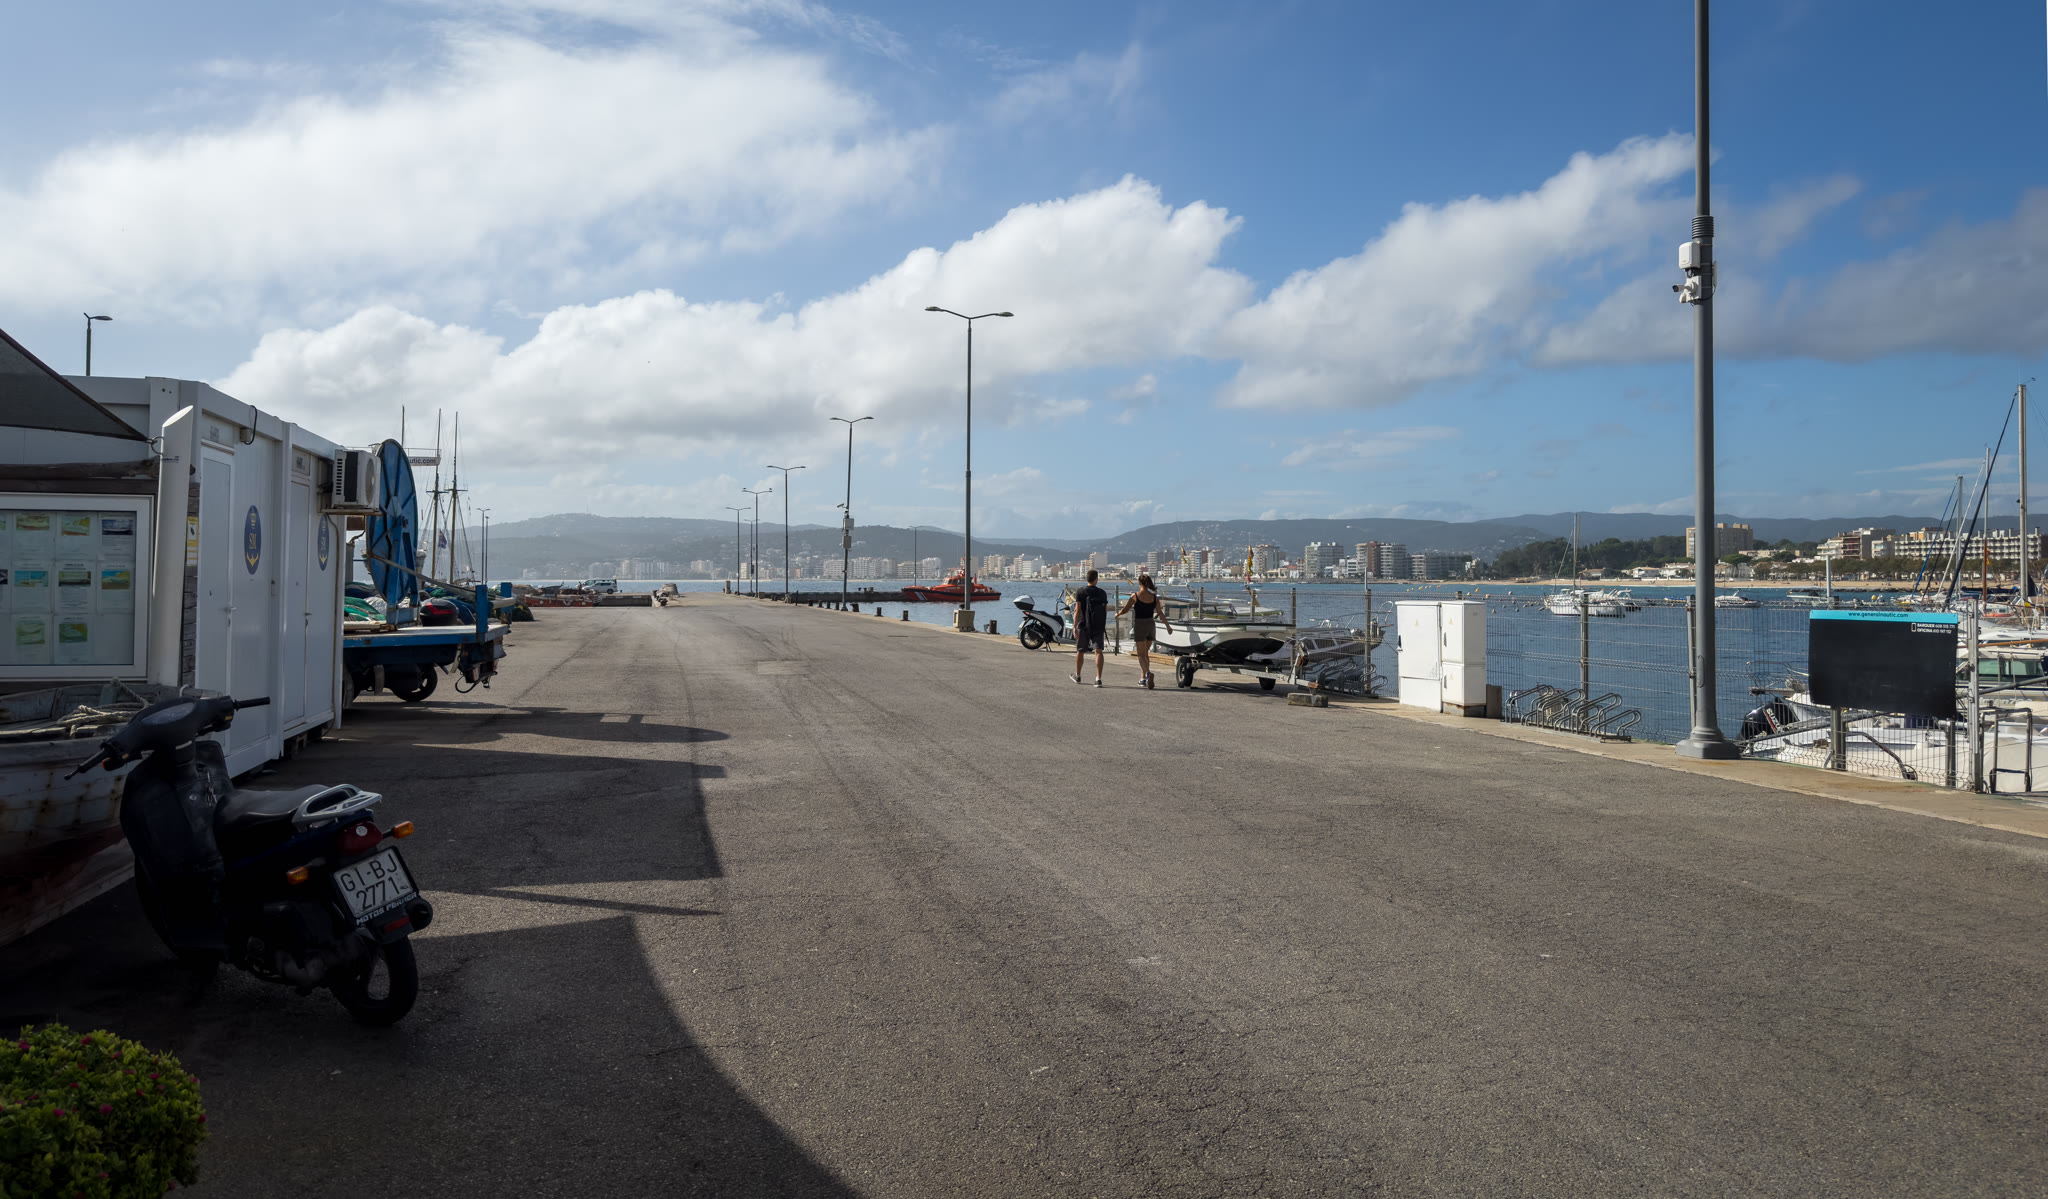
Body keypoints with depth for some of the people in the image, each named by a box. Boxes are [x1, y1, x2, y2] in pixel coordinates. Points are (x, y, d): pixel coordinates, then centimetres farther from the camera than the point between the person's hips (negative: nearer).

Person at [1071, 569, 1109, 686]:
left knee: (1080, 651, 15)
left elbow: (1077, 610, -12)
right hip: (1098, 627, 1)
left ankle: (1077, 676, 32)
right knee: (1098, 651, -5)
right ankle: (1098, 678, -18)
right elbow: (1106, 610, 9)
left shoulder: (1080, 592, -5)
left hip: (1084, 626, -1)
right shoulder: (1102, 593, 3)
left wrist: (1074, 627, -12)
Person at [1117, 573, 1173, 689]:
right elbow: (1161, 614, 2)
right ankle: (1143, 679, 23)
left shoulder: (1135, 596, -9)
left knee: (1141, 655, -2)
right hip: (1150, 625, 4)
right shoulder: (1154, 597, -1)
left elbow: (1125, 610, -2)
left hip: (1139, 626, -4)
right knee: (1146, 653, 19)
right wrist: (1168, 626, 14)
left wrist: (1117, 614, 19)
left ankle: (1148, 672, -30)